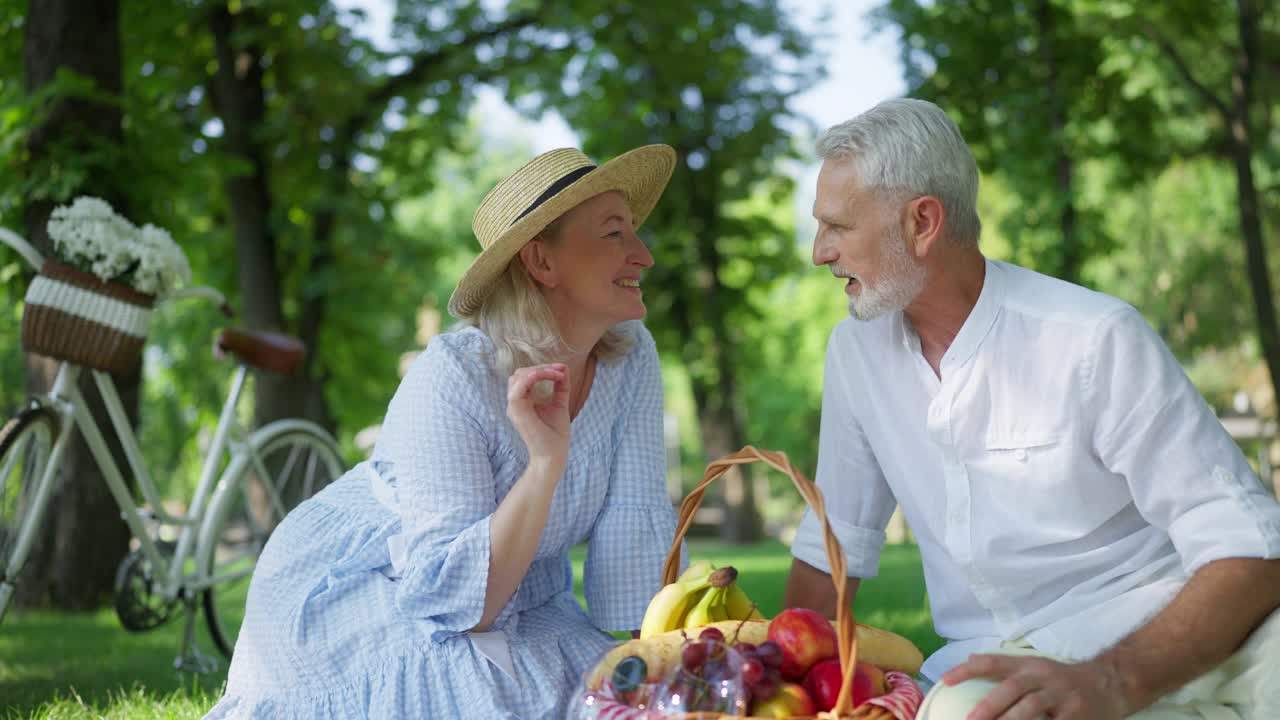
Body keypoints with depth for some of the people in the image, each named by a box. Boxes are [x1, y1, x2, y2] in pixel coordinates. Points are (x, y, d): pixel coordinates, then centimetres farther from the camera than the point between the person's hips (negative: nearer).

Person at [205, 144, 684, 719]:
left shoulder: (630, 357, -10)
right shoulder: (451, 378, -27)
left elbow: (636, 530, -10)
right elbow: (456, 600, -30)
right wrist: (546, 461, -39)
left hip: (512, 597, 6)